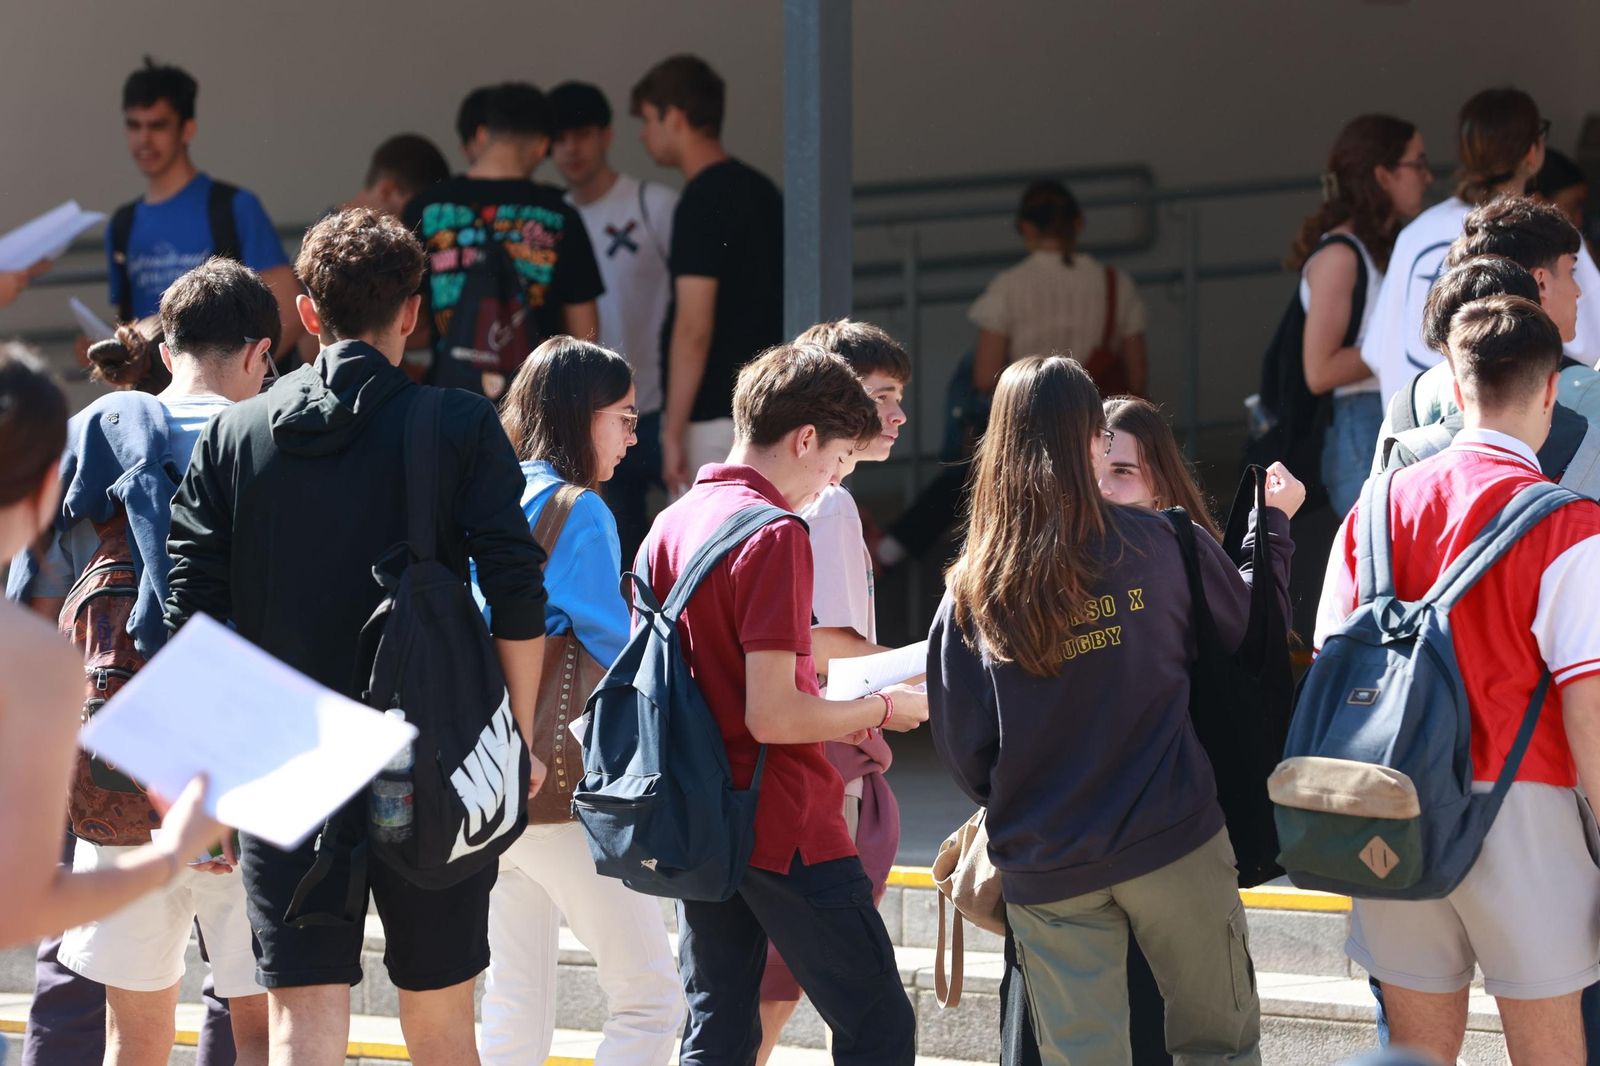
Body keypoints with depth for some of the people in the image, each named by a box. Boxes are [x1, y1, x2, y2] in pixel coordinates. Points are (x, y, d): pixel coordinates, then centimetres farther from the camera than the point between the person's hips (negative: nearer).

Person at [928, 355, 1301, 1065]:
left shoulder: (972, 590, -2)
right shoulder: (1158, 546, -7)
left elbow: (959, 747, 0)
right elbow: (1252, 629, 9)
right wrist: (1275, 523, 25)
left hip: (1044, 867, 2)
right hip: (1175, 845, -2)